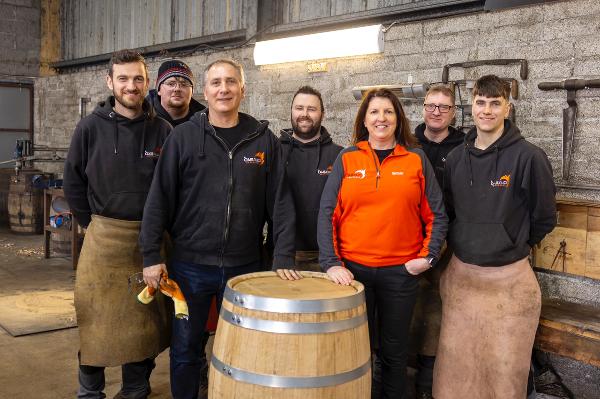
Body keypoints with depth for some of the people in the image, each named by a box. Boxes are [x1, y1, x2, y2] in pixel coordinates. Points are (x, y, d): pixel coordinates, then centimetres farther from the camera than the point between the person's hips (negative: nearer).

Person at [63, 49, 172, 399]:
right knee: (96, 320, 7)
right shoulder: (91, 127, -2)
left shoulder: (163, 130, -1)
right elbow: (73, 182, 6)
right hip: (103, 236, -1)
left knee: (145, 318, 10)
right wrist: (93, 224, 5)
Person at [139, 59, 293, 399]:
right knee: (185, 349, 12)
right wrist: (152, 255, -6)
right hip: (191, 264, -1)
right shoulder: (184, 136, -1)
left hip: (245, 266, 1)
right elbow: (160, 198, -2)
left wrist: (282, 258, -2)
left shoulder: (264, 139, 2)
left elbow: (279, 202, 2)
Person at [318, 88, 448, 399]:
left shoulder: (417, 160, 4)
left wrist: (428, 256, -6)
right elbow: (327, 214, -1)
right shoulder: (347, 159, 3)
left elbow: (436, 216, 6)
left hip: (401, 271, 0)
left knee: (394, 350, 13)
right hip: (352, 269, 0)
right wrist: (332, 263, -10)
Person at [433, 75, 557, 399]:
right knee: (456, 365, 11)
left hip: (509, 278, -4)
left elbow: (544, 218, -1)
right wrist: (465, 245, 12)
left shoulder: (528, 157, -10)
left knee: (505, 369, 7)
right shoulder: (456, 158, 4)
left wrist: (514, 246, 6)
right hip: (460, 274, 4)